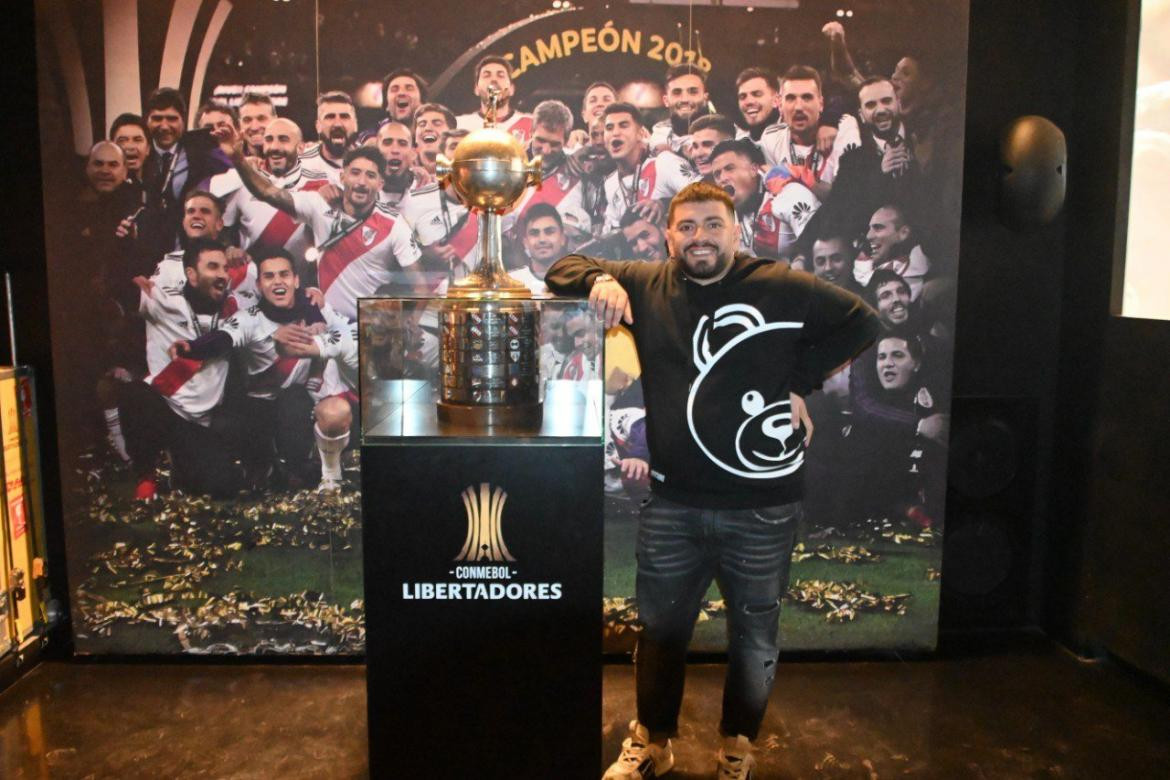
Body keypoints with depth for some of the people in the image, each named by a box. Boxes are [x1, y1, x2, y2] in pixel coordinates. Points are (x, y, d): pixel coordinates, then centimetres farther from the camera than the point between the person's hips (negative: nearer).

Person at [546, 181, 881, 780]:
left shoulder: (780, 288, -2)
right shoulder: (646, 287, 5)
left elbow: (860, 322, 3)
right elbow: (564, 271, 13)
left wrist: (798, 381, -4)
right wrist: (600, 280, -10)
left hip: (761, 510, -1)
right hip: (672, 505, 2)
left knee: (754, 636, 15)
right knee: (660, 629, 16)